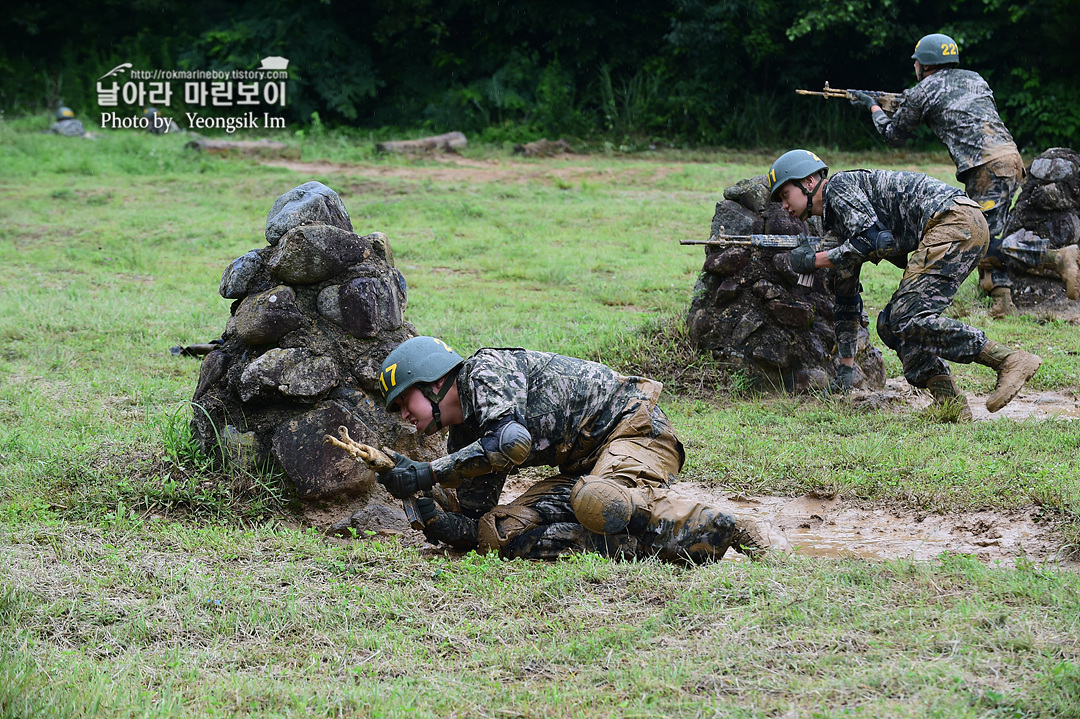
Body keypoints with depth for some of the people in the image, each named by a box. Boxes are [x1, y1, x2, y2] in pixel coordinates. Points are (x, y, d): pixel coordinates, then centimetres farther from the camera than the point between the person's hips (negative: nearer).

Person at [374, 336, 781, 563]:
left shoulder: (486, 370, -12)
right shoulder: (463, 441, 13)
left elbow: (512, 441, -31)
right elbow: (475, 530, 8)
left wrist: (427, 474, -26)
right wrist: (433, 519, -14)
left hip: (632, 426, -9)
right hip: (585, 464, 9)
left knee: (597, 502, -38)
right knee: (504, 531, -9)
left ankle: (739, 534, -32)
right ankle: (644, 543, -18)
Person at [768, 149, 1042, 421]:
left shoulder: (839, 187, -1)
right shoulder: (835, 220, 28)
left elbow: (875, 240, -16)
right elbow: (847, 297, 32)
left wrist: (814, 260, -3)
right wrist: (845, 368, 32)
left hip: (954, 218, -10)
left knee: (908, 318, -19)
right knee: (891, 324, 8)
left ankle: (1010, 361, -23)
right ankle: (951, 405, -2)